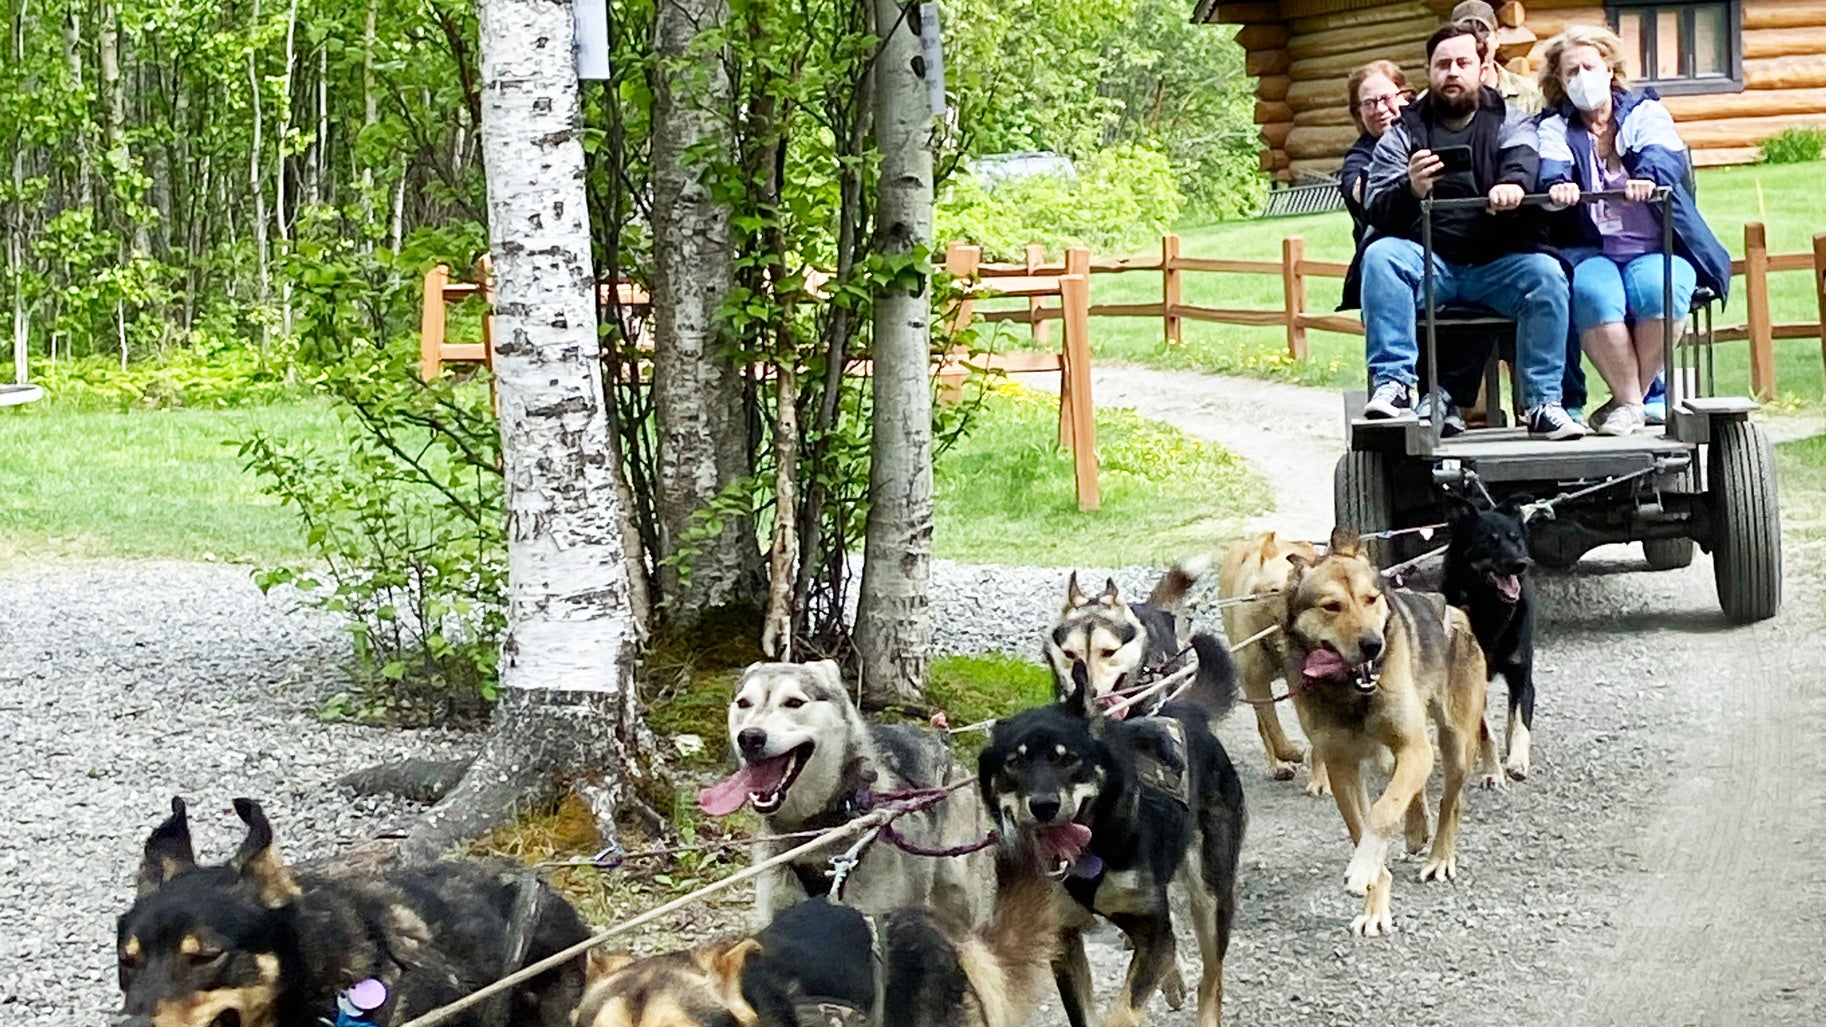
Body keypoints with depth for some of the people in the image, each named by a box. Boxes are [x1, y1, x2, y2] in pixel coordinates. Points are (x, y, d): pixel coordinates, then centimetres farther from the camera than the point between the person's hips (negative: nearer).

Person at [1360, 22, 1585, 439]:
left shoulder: (1509, 123, 12)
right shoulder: (1404, 133, 12)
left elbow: (1525, 158, -12)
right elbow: (1377, 210, -1)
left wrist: (1513, 183, -38)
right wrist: (1411, 190, -26)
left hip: (1500, 261, 0)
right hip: (1428, 261, 0)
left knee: (1546, 275, -28)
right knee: (1380, 255, -28)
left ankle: (1544, 403, -24)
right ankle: (1393, 383, -33)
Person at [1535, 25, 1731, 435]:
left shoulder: (1646, 113, 11)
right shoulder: (1555, 127, 13)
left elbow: (1665, 156, -11)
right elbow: (1550, 167, -9)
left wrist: (1647, 177, -37)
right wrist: (1559, 185, -35)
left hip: (1657, 250, 0)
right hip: (1589, 251, 0)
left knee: (1660, 289, -33)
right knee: (1594, 293, -33)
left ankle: (1627, 399, -20)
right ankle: (1633, 401, -25)